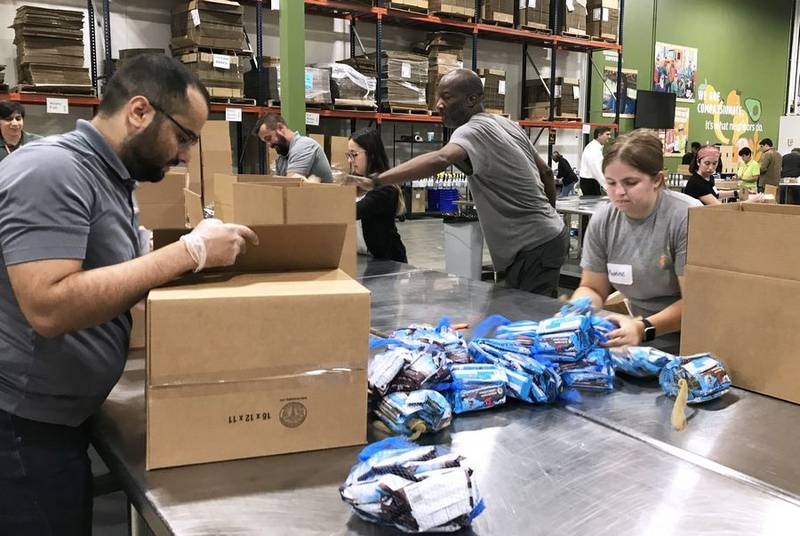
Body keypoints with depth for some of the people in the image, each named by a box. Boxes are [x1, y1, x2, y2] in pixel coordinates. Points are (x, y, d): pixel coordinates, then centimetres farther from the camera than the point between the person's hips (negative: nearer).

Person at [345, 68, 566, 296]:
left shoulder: (473, 131, -19)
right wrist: (549, 214, 28)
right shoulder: (508, 124, 10)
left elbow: (439, 160, -41)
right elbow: (546, 172, 18)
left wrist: (374, 181, -48)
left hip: (534, 247, -9)